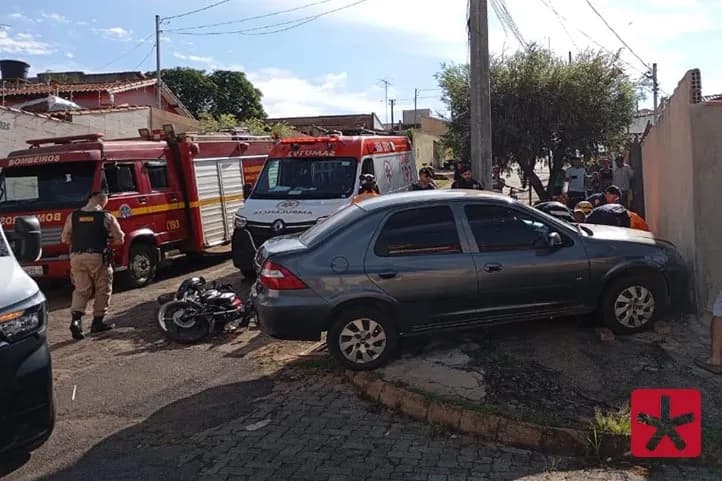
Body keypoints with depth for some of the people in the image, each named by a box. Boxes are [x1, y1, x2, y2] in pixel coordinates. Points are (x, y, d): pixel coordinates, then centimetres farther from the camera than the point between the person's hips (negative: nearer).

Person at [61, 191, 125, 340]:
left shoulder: (73, 216, 8)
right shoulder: (106, 217, -2)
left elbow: (64, 238, 13)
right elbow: (120, 238, 0)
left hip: (77, 256, 3)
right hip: (98, 257, -3)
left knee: (81, 289, 8)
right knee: (102, 289, 11)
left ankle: (76, 318, -12)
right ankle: (98, 322, 14)